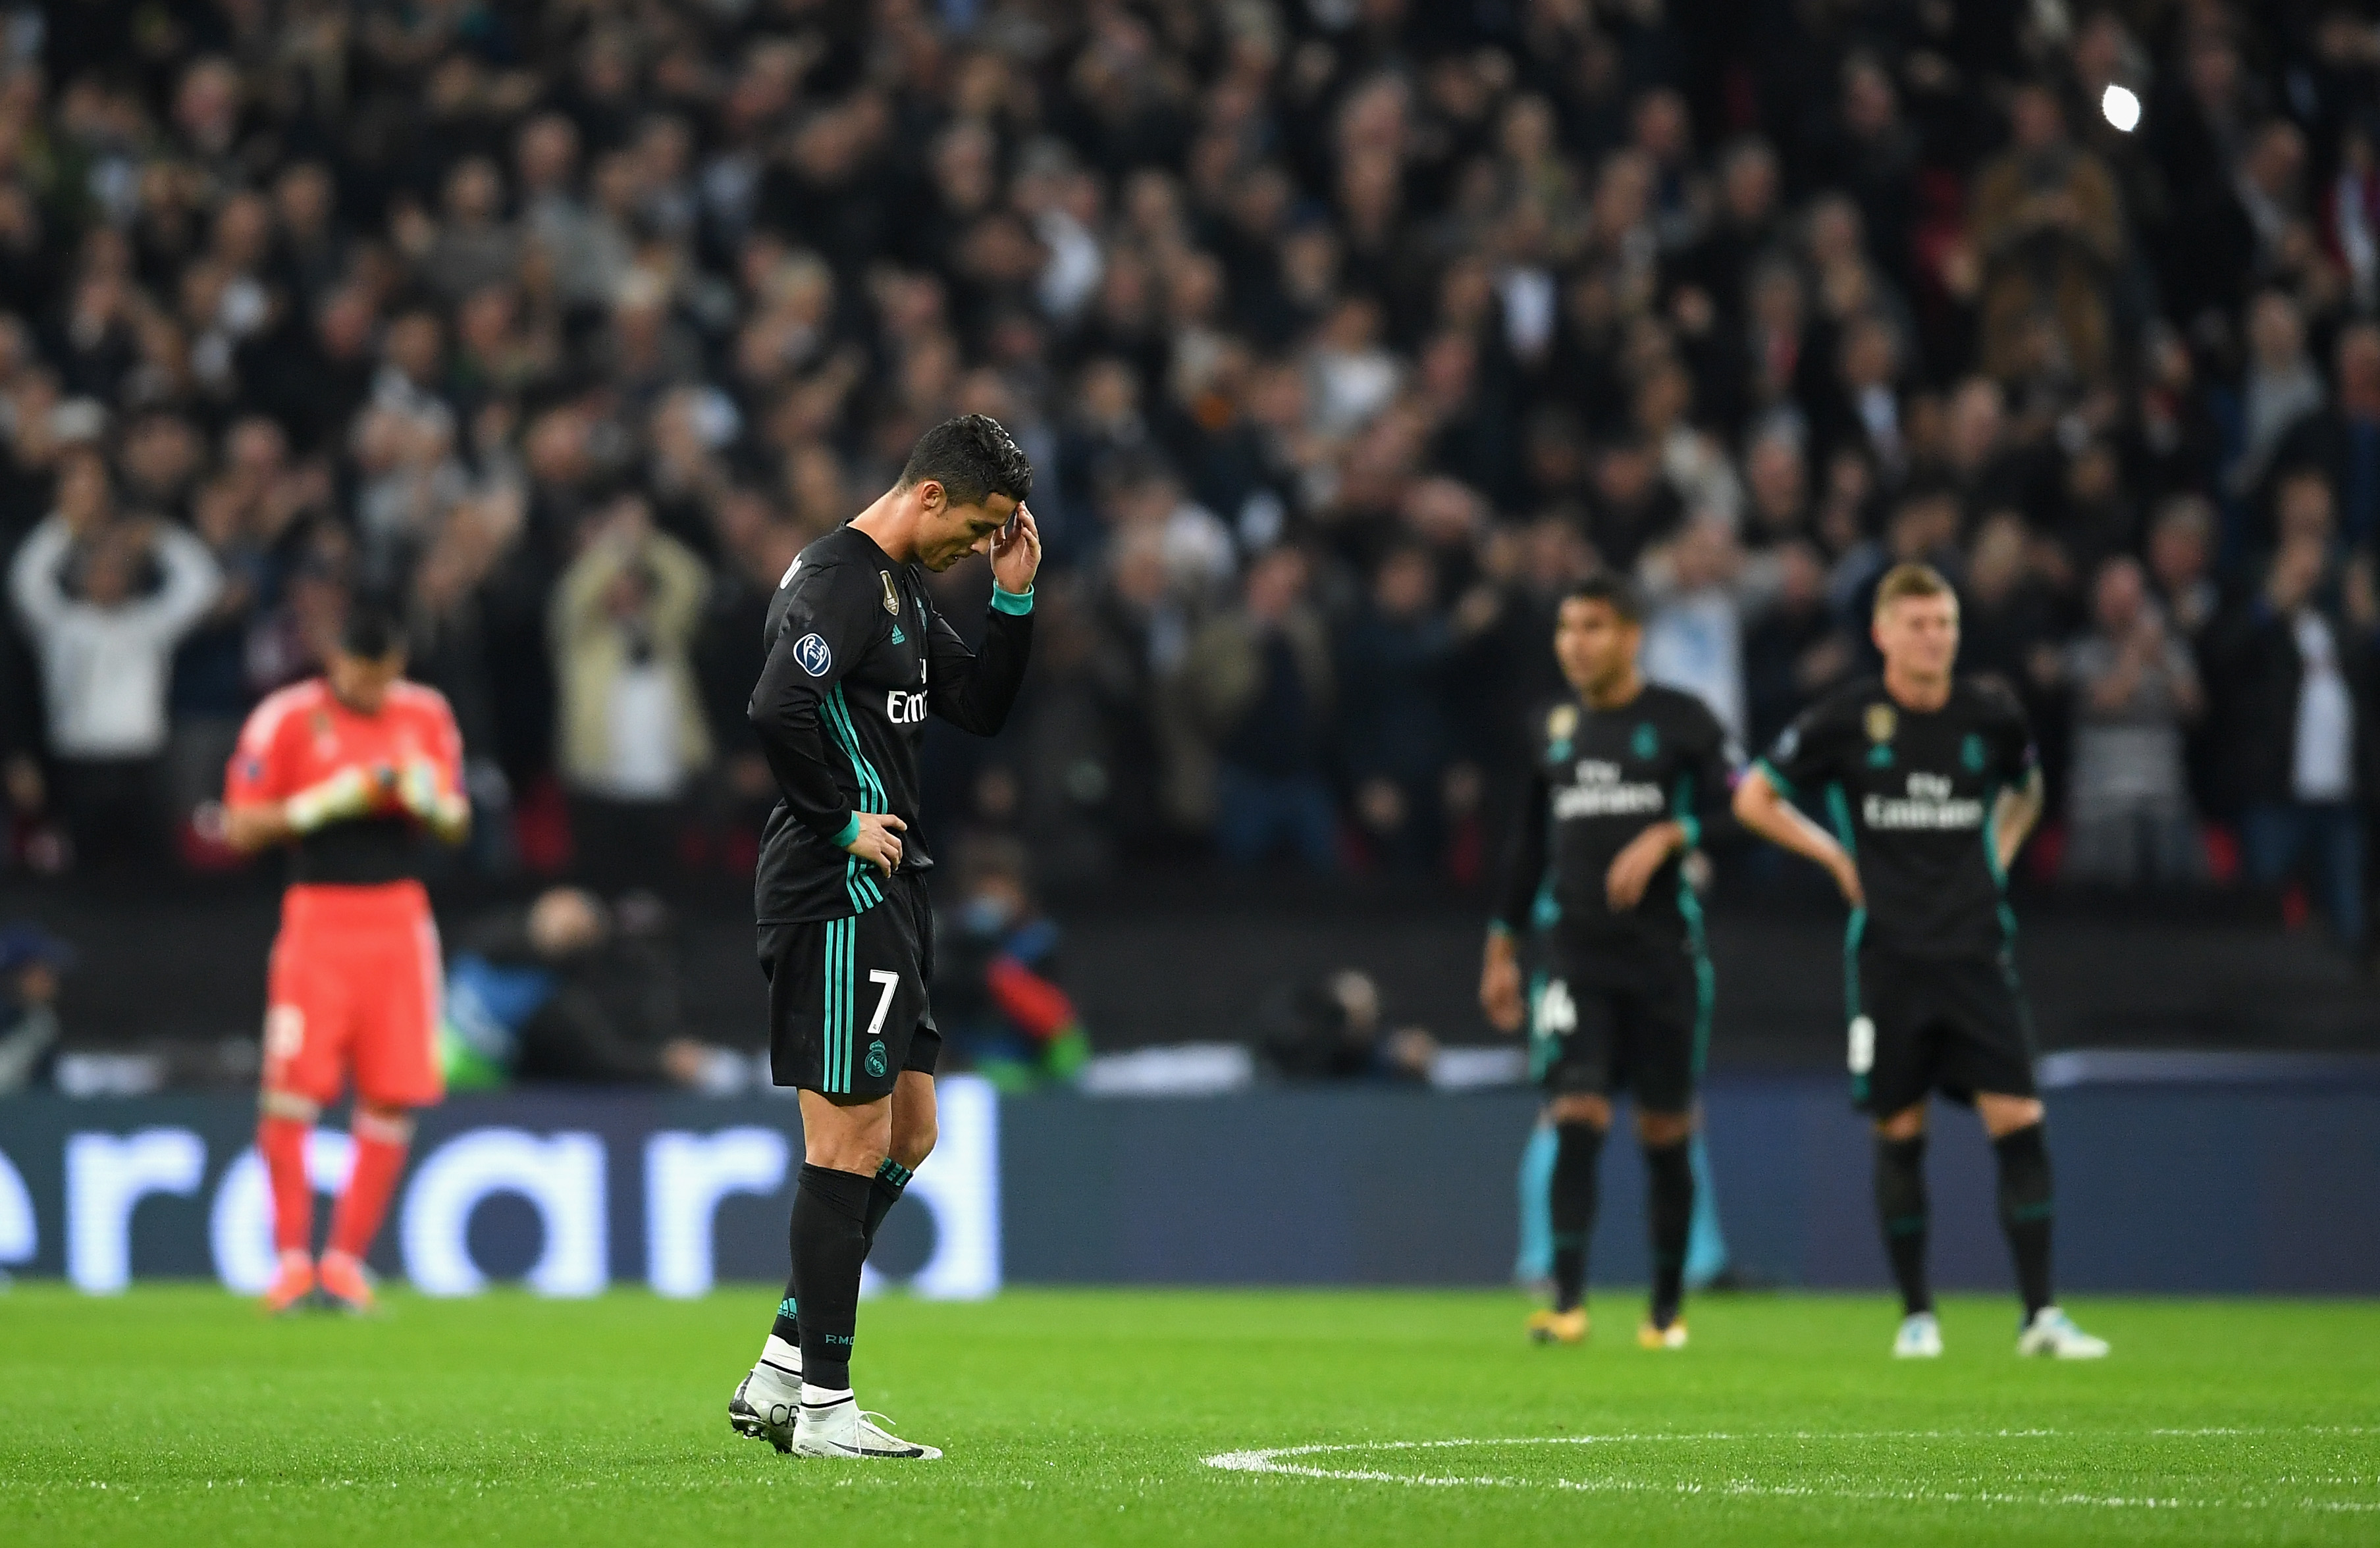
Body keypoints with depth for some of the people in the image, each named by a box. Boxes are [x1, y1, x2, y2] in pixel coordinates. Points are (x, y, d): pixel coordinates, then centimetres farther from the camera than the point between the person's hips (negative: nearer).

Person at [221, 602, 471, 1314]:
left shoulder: (426, 714, 9)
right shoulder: (287, 717, -3)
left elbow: (456, 826, 14)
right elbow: (240, 827, -5)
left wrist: (431, 800, -9)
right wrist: (326, 803, -17)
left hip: (399, 918, 3)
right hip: (317, 915, -3)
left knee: (394, 1096, -2)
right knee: (290, 1086, -12)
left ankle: (346, 1259, 6)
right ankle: (292, 1259, -4)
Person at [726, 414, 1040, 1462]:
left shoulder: (903, 589, 17)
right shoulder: (839, 581, -15)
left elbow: (981, 708, 21)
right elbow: (777, 709, -29)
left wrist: (1013, 598, 9)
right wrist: (842, 824, -19)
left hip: (882, 891, 11)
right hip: (838, 898, -11)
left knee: (906, 1135, 14)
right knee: (851, 1144, -8)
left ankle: (780, 1374, 17)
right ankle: (820, 1406, -3)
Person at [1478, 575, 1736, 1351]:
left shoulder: (1681, 718, 0)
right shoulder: (1557, 728, 12)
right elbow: (1531, 844, 19)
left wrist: (1667, 836, -20)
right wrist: (1503, 948, 19)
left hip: (1663, 952, -2)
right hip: (1576, 954, 2)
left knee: (1666, 1133, 4)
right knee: (1575, 1118, -12)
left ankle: (1668, 1309, 15)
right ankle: (1567, 1300, -14)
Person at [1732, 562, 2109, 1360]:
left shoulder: (1991, 715, 3)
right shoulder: (1848, 719, -3)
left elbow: (2024, 789, 25)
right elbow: (1755, 797, 6)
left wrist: (1998, 856, 10)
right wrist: (1836, 857, 0)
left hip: (1977, 954, 1)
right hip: (1888, 956, -1)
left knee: (2019, 1122, -8)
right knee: (1900, 1134, 3)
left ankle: (2040, 1315, -5)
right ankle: (1916, 1314, 15)